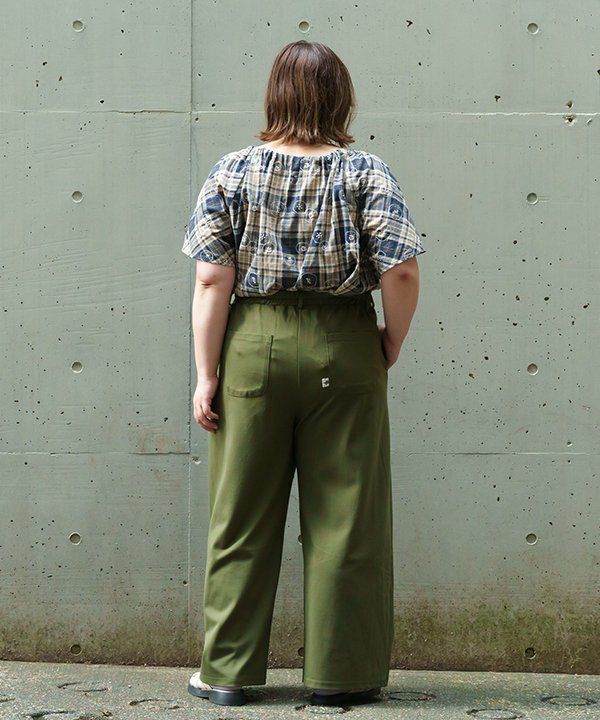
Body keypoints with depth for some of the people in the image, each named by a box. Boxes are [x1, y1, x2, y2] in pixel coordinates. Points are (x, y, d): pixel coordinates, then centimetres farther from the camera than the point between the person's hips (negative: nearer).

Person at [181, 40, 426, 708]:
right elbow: (401, 273, -12)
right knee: (345, 518, 7)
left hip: (253, 348, 1)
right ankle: (342, 673, 13)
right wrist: (391, 343, 4)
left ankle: (227, 670, 17)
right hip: (344, 351, -1)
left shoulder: (232, 171, 0)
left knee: (243, 516, 9)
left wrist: (207, 374, -1)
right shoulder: (366, 171, -3)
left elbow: (212, 281, -5)